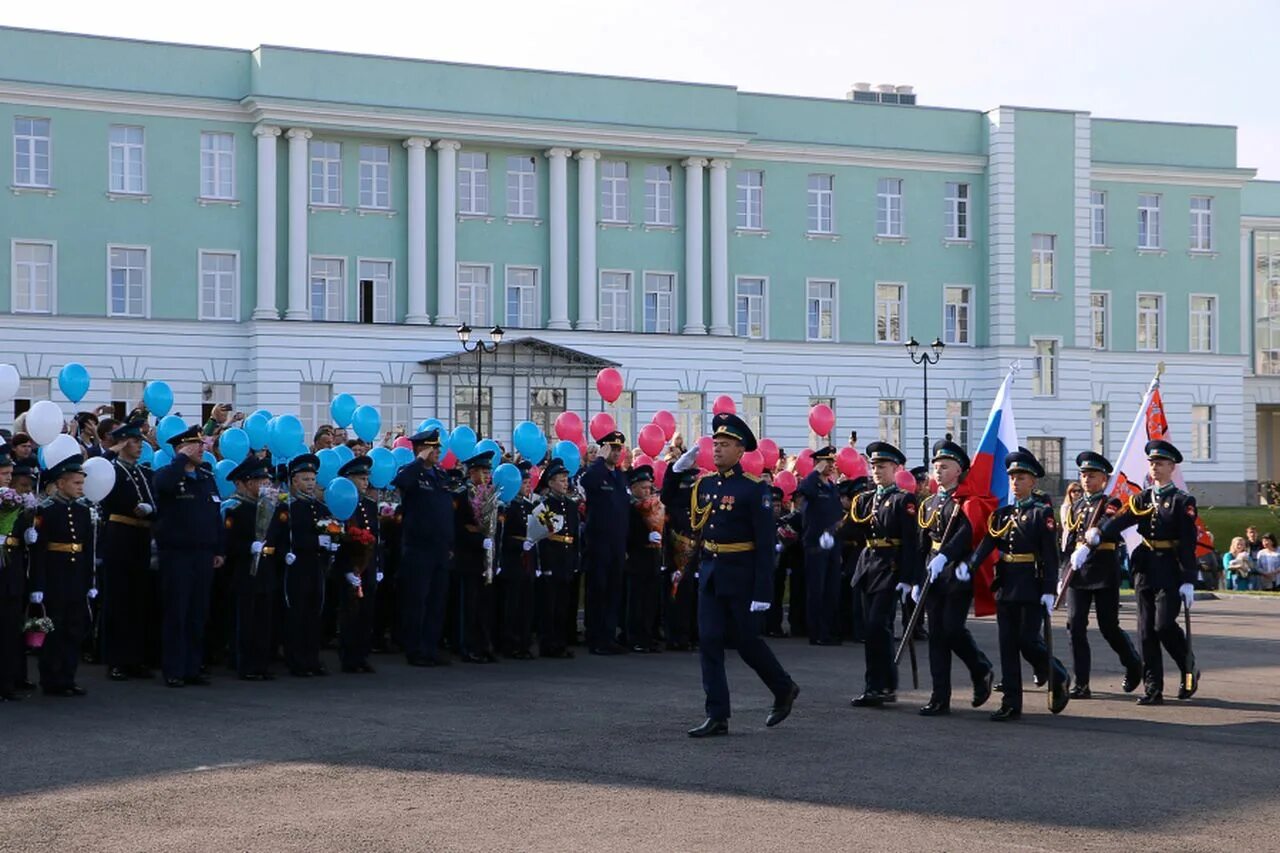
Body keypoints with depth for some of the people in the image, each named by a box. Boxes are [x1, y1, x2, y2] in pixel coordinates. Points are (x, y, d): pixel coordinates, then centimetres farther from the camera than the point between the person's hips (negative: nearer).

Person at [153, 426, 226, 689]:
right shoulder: (167, 474, -4)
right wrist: (183, 458, -18)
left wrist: (218, 550, 12)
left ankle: (193, 668, 14)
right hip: (175, 554, -5)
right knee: (176, 614, -2)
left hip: (203, 555, 5)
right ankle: (173, 670, 4)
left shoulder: (208, 479, 14)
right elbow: (165, 484, -31)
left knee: (198, 614, 7)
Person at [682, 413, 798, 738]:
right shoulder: (704, 485, 7)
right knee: (709, 642, 1)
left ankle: (784, 689, 29)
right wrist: (677, 470, 6)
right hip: (710, 573, 6)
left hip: (741, 576, -6)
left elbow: (765, 543, -13)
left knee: (748, 641, 4)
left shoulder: (754, 489, -11)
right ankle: (717, 716, 4)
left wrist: (763, 591, -18)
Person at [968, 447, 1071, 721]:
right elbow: (986, 544, 1)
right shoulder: (1002, 514, 12)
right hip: (1006, 586, 6)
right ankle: (1011, 703, 6)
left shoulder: (1042, 513, -4)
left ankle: (1059, 679, 20)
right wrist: (969, 567, -16)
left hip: (1031, 588, -6)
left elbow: (1050, 555, -9)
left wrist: (1049, 591, -16)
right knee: (1007, 644, 3)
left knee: (1028, 641, -6)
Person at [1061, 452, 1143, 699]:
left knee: (1109, 627, 2)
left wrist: (1086, 549, -40)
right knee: (1075, 625, -5)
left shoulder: (1110, 503, -4)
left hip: (1105, 573, -5)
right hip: (1078, 570, 5)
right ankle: (1081, 685, -3)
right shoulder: (1076, 505, 15)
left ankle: (1133, 665, 29)